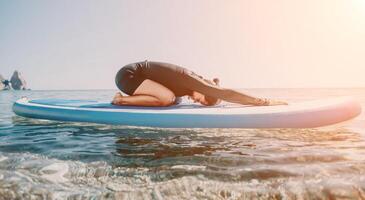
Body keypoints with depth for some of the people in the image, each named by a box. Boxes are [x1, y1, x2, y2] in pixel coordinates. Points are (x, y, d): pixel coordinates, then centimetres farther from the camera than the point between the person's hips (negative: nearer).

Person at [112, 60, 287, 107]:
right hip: (128, 74, -9)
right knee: (167, 98, -27)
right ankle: (120, 100, -12)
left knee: (175, 100, 9)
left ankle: (123, 98, 12)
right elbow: (225, 93, -28)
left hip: (130, 74, 9)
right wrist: (262, 102, -26)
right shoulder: (189, 78, -22)